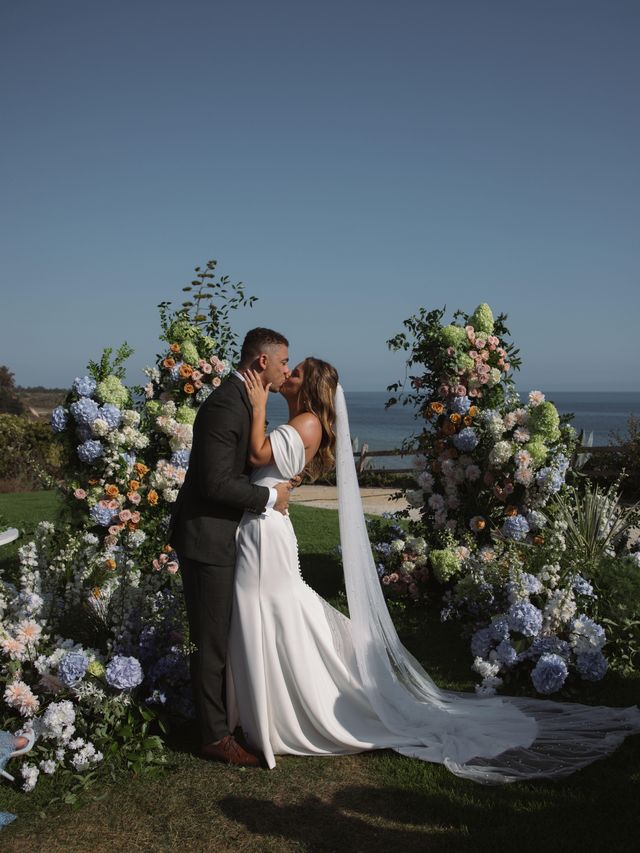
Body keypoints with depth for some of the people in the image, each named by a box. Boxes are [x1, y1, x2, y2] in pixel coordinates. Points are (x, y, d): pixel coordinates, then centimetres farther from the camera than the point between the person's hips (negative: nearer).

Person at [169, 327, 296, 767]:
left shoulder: (243, 400, 9)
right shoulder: (225, 406, -22)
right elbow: (217, 483, -26)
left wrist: (280, 481, 3)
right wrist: (270, 496, -15)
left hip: (224, 534, 10)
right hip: (207, 537, -10)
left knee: (227, 634, 21)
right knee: (213, 640, 3)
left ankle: (226, 712, 37)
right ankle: (215, 735, 17)